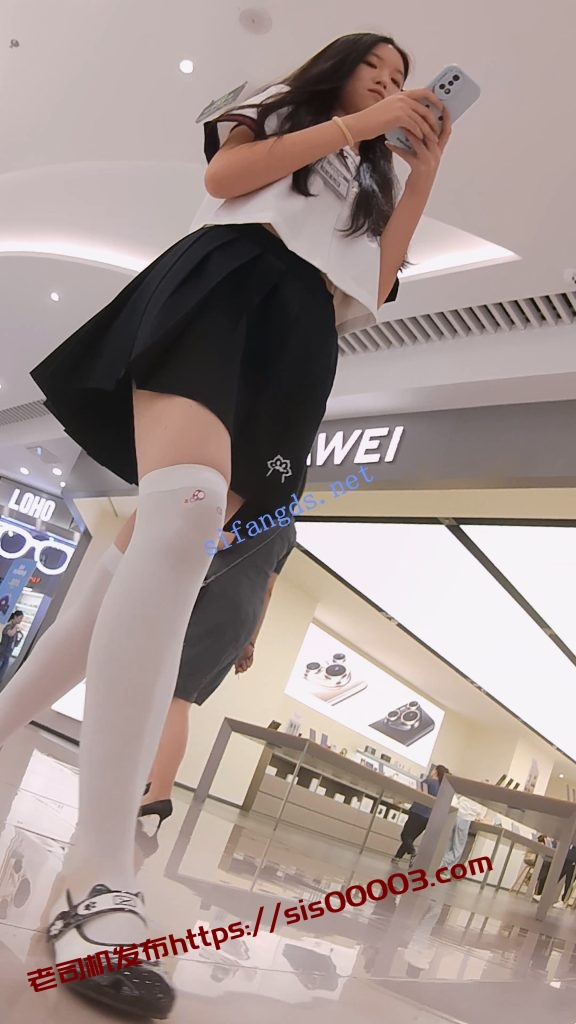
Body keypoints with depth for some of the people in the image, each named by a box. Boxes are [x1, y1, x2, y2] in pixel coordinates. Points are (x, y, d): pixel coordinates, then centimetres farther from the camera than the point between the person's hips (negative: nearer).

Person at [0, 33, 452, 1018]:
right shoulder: (275, 110, 28)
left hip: (299, 339, 6)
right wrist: (361, 123, 9)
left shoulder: (371, 183, 37)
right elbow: (223, 175, 5)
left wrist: (425, 167, 21)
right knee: (182, 514, -33)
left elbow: (377, 280, 19)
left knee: (165, 542, -10)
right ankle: (100, 876, -41)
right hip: (229, 286, -5)